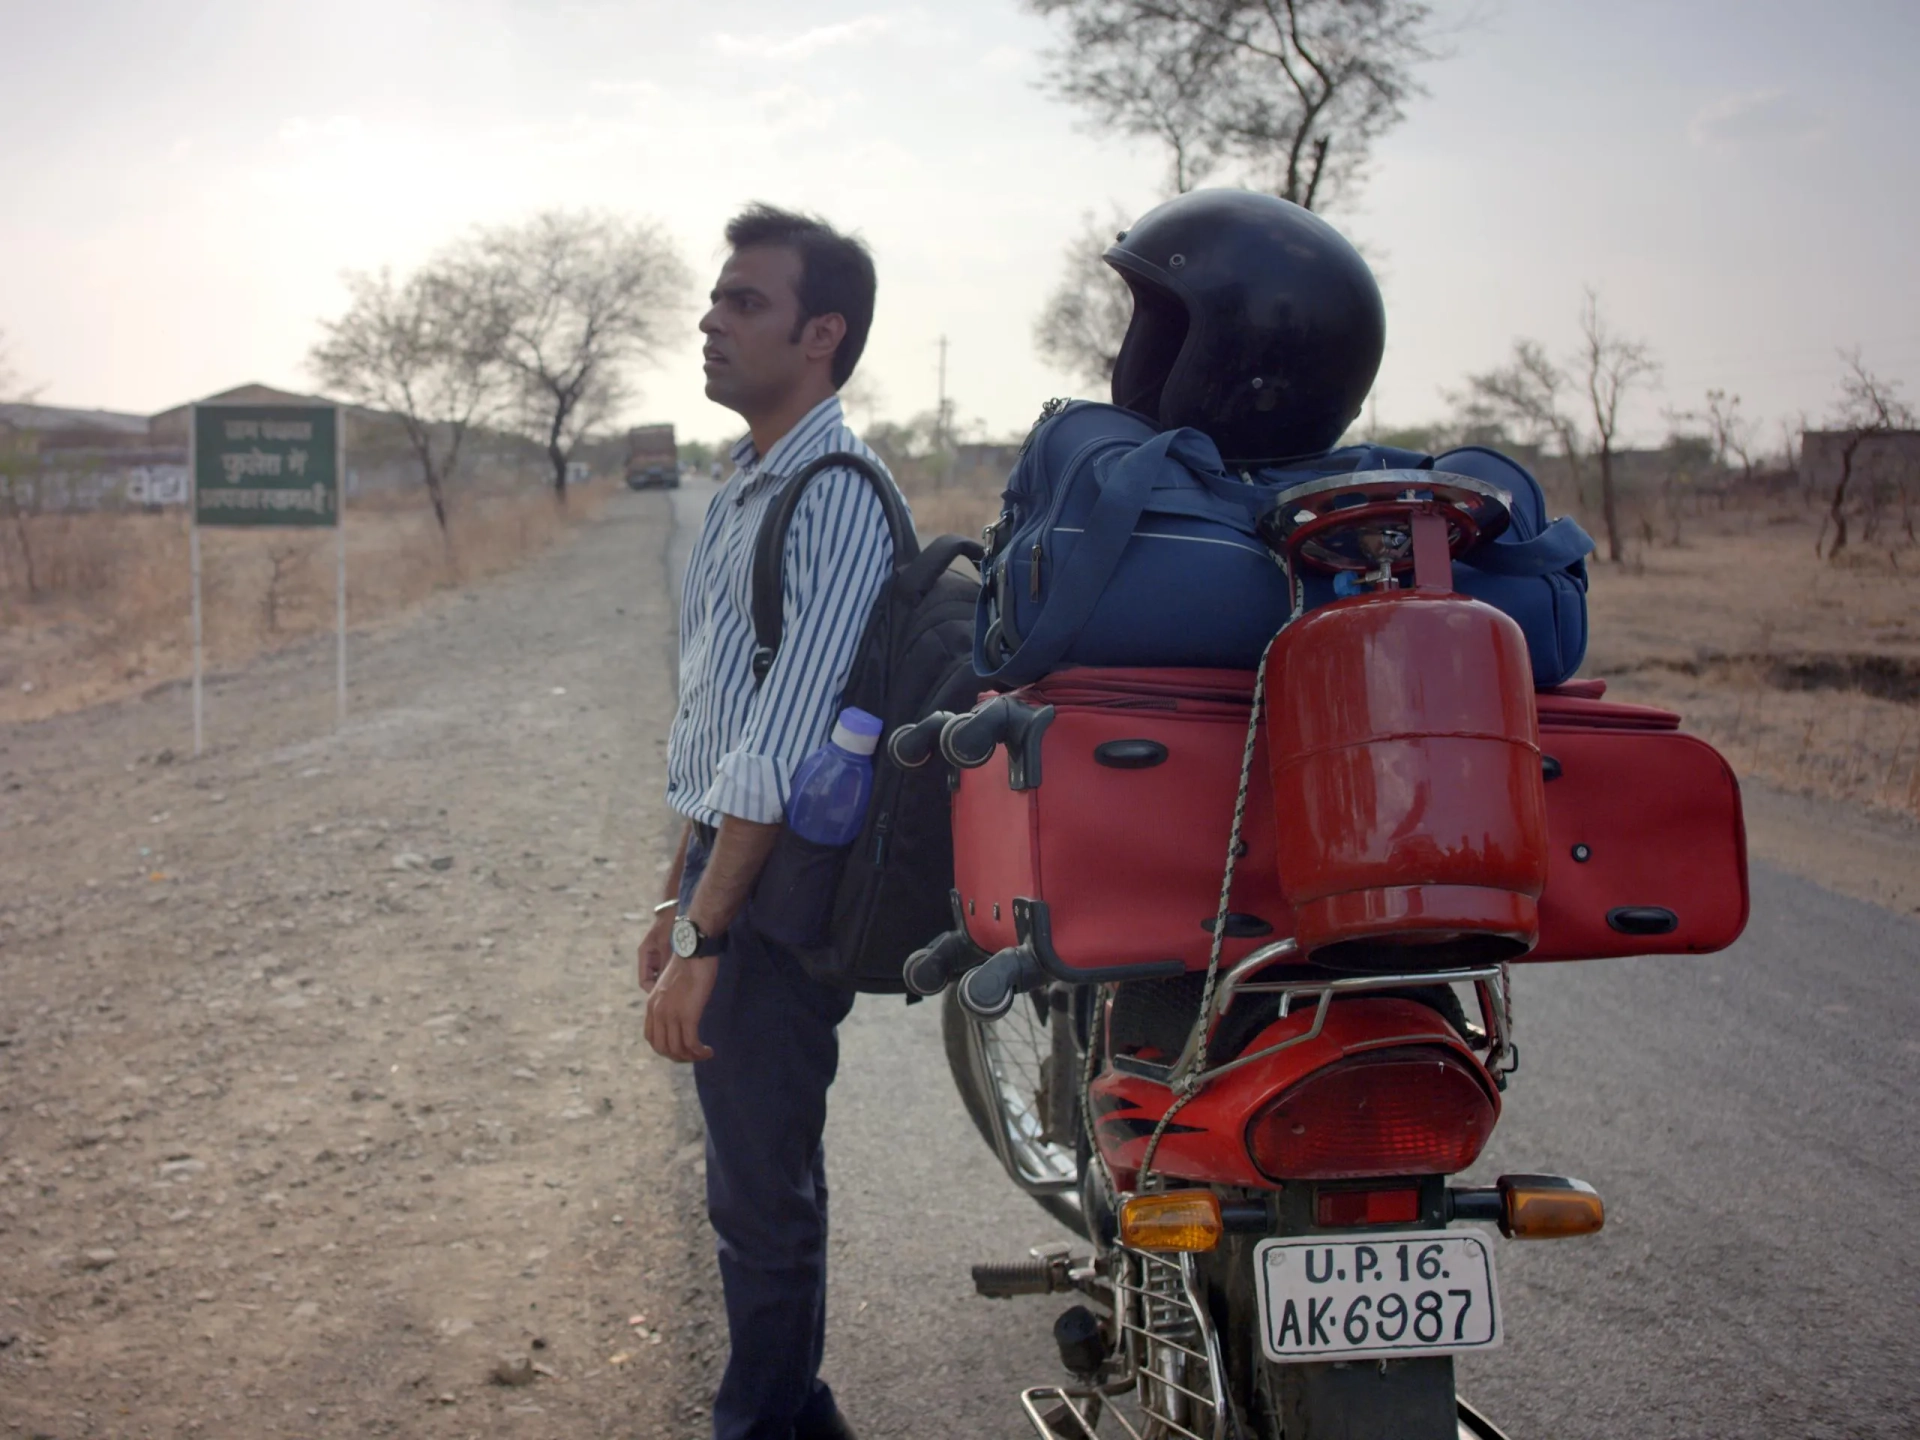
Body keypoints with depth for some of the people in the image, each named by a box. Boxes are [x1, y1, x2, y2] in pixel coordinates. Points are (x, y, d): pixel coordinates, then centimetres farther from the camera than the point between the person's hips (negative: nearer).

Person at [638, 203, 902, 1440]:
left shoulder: (836, 496, -16)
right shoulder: (746, 491, 16)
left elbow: (780, 747, -23)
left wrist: (704, 940, -25)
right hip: (725, 864, 10)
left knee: (761, 1189, -3)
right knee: (756, 1172, 19)